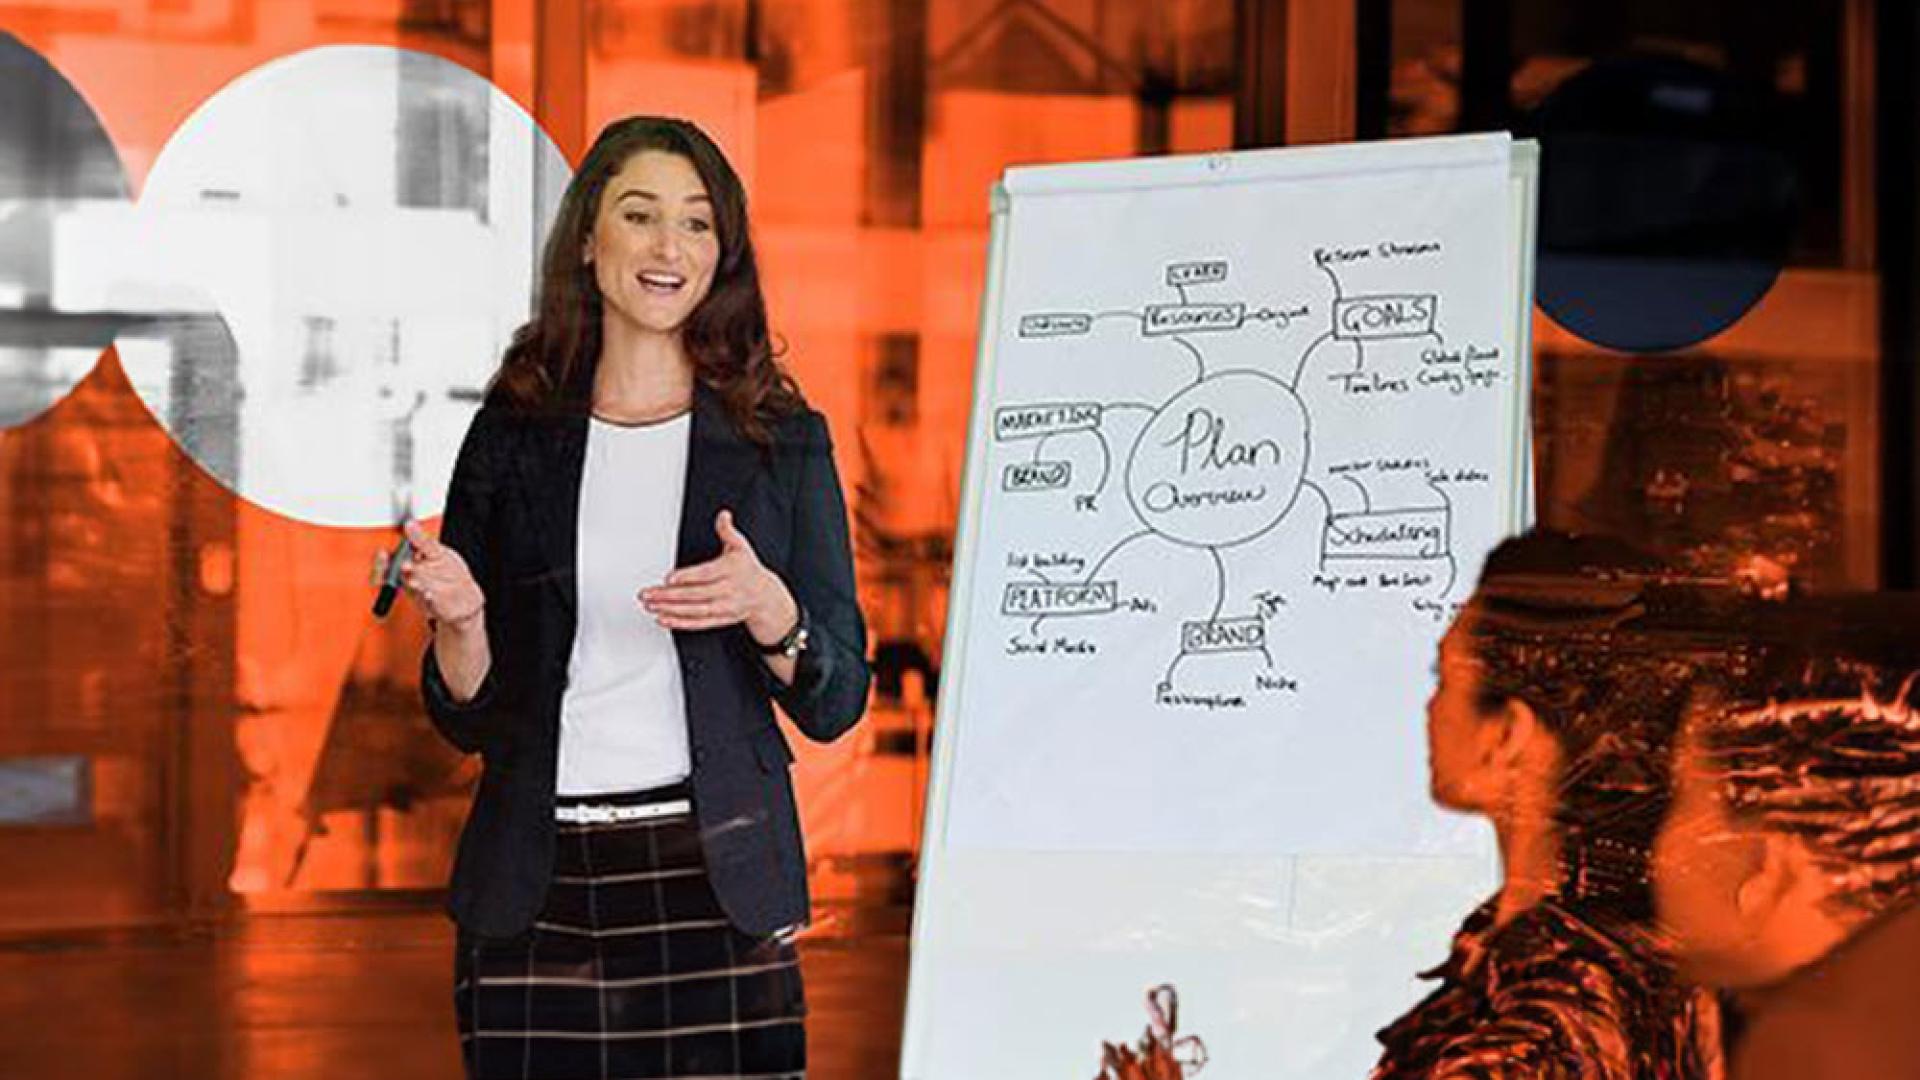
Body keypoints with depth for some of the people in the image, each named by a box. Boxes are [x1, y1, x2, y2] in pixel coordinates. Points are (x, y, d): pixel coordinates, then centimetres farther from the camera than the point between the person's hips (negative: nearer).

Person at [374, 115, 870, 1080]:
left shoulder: (781, 440, 5)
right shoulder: (512, 437, 7)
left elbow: (835, 702, 4)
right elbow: (469, 719, 9)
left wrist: (767, 609, -15)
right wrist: (458, 619, -11)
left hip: (715, 881, -1)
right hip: (536, 895, 1)